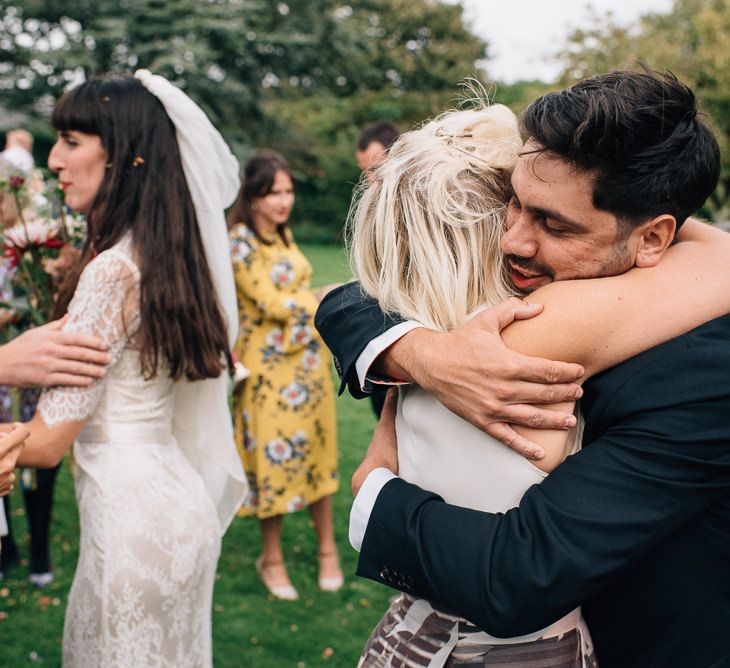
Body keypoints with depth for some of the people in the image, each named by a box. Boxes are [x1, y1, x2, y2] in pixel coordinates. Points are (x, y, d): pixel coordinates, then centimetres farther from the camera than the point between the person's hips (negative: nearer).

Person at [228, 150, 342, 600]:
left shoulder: (284, 234, 10)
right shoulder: (239, 242, -13)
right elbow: (273, 303, -17)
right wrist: (326, 297, -8)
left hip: (308, 357, 7)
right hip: (269, 364, -6)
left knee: (317, 449, 11)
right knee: (274, 455, 2)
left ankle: (328, 548, 25)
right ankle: (272, 559, 19)